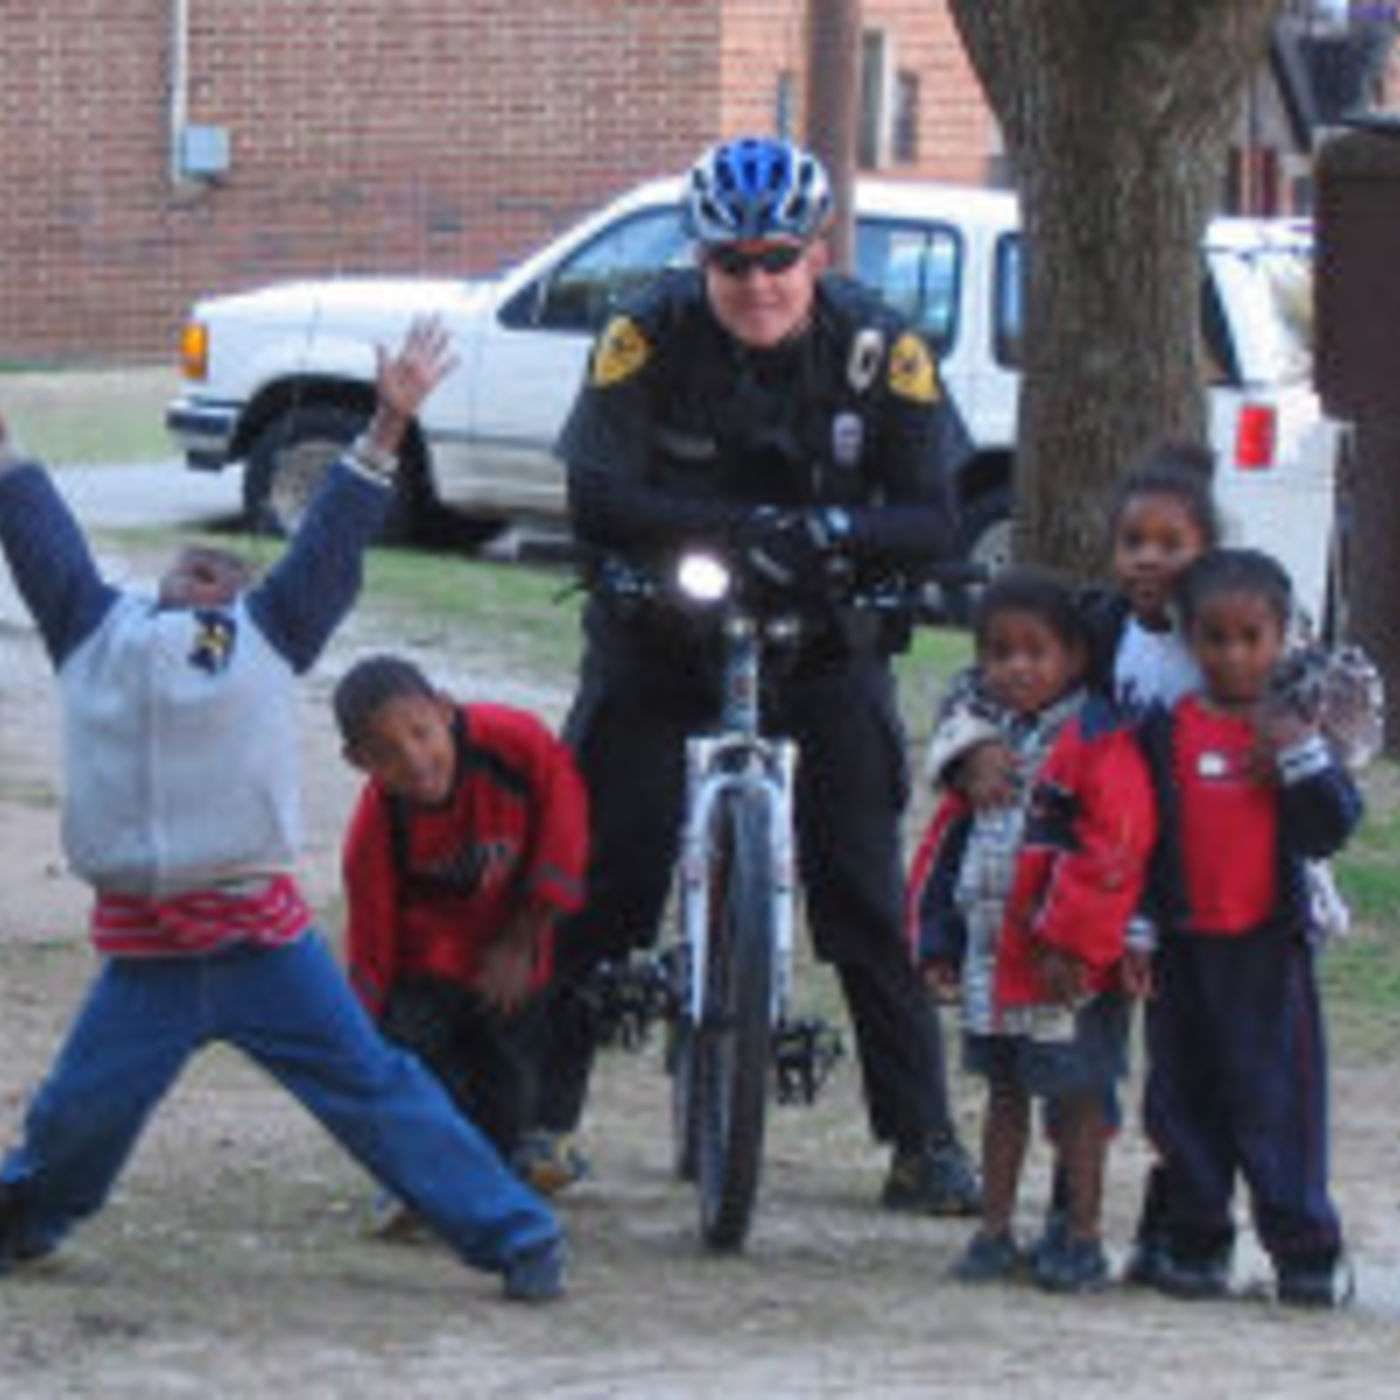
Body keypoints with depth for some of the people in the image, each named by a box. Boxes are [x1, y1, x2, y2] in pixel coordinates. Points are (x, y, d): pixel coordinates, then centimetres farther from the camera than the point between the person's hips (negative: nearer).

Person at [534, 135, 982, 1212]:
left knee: (862, 879, -5)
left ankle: (924, 1136, 2)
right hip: (661, 627, 0)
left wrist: (832, 531, -34)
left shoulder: (877, 348, -11)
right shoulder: (652, 336, -15)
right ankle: (540, 1111, 5)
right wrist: (739, 528, -34)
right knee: (602, 867, -6)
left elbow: (935, 518, -14)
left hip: (825, 635, 0)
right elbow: (599, 503, -22)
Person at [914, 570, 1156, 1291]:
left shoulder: (1099, 744, -12)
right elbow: (948, 841, 19)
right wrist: (939, 937, 13)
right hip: (992, 956, 7)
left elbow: (1117, 849, -18)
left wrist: (1071, 943, -19)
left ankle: (1081, 1239, 8)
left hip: (1065, 968, -7)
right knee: (1004, 1093, 15)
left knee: (1076, 1097, 1)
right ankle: (994, 1231, 22)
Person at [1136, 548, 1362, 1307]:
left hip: (1270, 945, -1)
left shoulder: (1293, 726, 2)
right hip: (1184, 950, 1)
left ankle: (1306, 1250, 5)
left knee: (1280, 1098, -1)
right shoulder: (1165, 730, 1)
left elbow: (1332, 829, -3)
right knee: (1185, 1096, 8)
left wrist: (1303, 759, -17)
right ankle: (1195, 1244, 18)